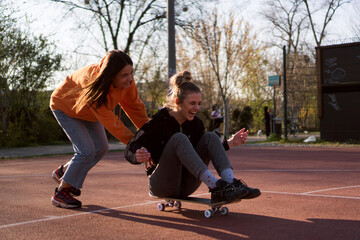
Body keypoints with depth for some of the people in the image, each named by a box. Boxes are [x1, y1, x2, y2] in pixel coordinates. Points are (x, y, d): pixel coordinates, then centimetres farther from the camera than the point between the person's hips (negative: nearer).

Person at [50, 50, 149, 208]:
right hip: (65, 107, -7)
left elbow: (134, 105, -11)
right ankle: (61, 193, 1)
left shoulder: (127, 81, -26)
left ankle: (63, 172, 30)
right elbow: (111, 122, -39)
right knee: (87, 151, -17)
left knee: (101, 148, 10)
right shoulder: (93, 84, -44)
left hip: (87, 112, 7)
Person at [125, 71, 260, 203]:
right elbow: (129, 151, -16)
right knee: (179, 138, -29)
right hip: (161, 186, -6)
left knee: (210, 136, -10)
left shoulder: (195, 124, 5)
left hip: (185, 186, 6)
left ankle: (231, 183, -32)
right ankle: (216, 186, -43)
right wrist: (138, 157, -39)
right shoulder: (159, 122, -13)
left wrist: (231, 143, 6)